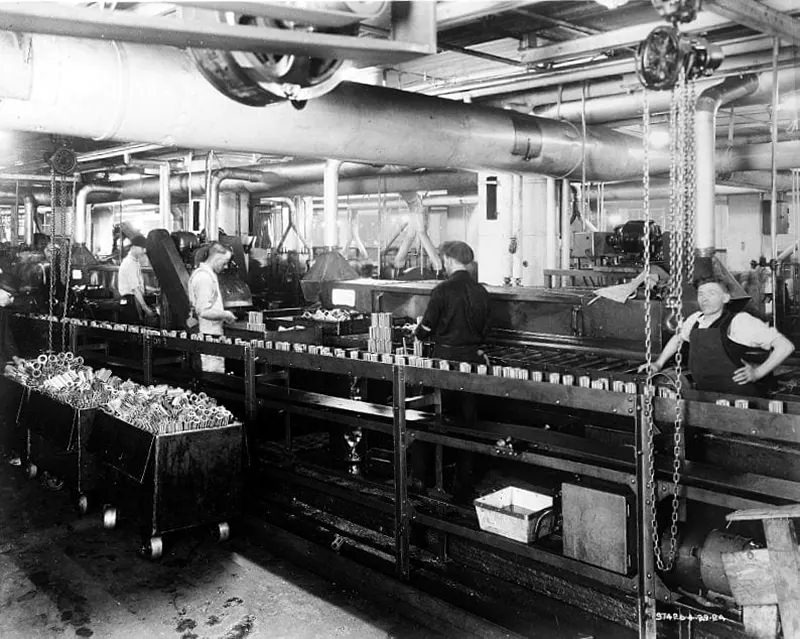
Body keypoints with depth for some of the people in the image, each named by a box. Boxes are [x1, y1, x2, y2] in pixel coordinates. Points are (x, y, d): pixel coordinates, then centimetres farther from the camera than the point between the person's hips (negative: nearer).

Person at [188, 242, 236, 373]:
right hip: (209, 335, -10)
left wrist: (222, 315, 17)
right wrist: (225, 314, -9)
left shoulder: (200, 273, 15)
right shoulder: (204, 277, -17)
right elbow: (204, 311, -23)